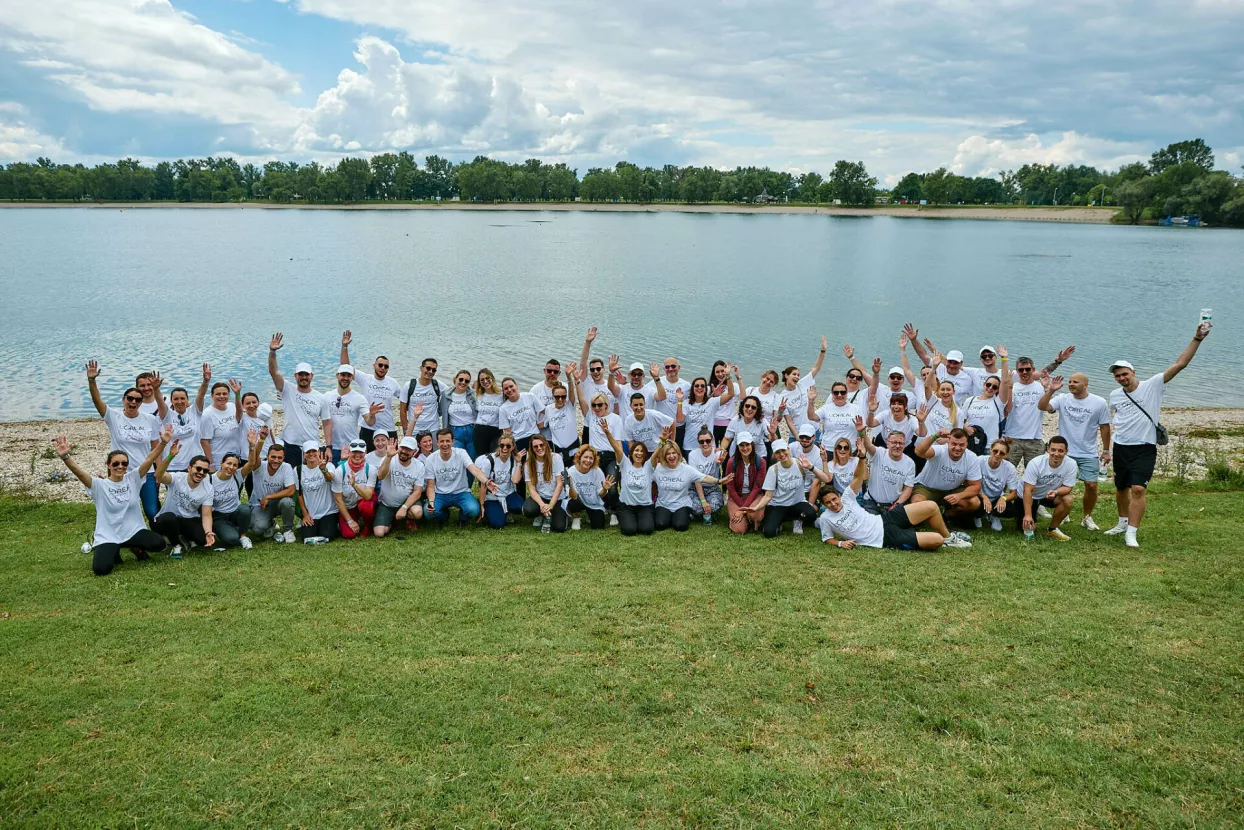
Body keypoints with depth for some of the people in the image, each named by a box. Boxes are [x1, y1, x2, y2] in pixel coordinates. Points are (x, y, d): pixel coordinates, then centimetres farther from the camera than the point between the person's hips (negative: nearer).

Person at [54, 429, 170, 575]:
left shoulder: (133, 479, -1)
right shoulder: (99, 485, -7)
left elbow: (149, 459, -12)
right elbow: (79, 472, -24)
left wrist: (163, 443, -27)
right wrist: (65, 456, -42)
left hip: (133, 531, 2)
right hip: (107, 536, -2)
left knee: (158, 543, -25)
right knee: (101, 569, -24)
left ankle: (135, 547, 11)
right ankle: (112, 552, 15)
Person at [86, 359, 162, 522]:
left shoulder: (150, 420, 1)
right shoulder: (113, 417, -1)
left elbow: (156, 447, 4)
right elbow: (97, 400, -17)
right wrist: (91, 380, -32)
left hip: (147, 474, 1)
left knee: (153, 512, 4)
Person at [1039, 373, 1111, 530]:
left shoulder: (1099, 403, -4)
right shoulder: (1062, 399, -3)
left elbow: (1104, 427, 2)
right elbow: (1042, 407, -16)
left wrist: (1106, 451, 4)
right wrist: (1050, 390, -26)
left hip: (1089, 454, 0)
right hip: (1065, 452, 0)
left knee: (1091, 485, -2)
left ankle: (1087, 517, 19)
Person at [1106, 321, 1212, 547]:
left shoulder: (1152, 386, -6)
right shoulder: (1115, 395, 6)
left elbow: (1179, 364, -13)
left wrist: (1197, 339, -21)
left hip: (1144, 449, -5)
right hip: (1120, 448, 5)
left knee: (1138, 489, -16)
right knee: (1121, 488, 15)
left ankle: (1131, 533, -10)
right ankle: (1123, 523, 36)